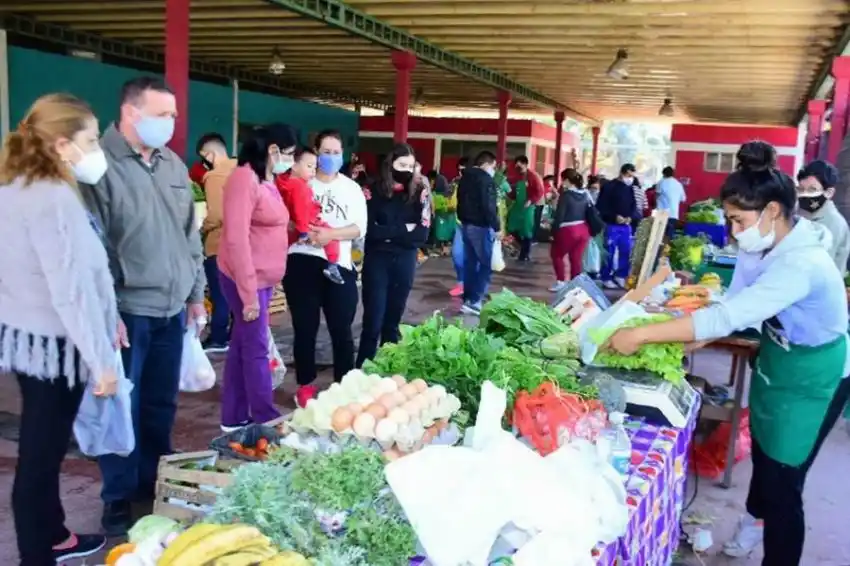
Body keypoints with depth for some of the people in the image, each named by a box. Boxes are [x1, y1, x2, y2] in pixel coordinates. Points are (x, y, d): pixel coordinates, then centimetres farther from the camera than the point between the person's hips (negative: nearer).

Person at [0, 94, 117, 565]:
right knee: (40, 454, 3)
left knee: (45, 447, 20)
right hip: (53, 343, -9)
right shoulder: (53, 197, -21)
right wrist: (101, 358, -18)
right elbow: (70, 289, -23)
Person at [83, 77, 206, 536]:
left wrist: (196, 294, 14)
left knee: (161, 407, 15)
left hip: (171, 309, 6)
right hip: (127, 311, -6)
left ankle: (154, 488, 31)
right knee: (123, 408, 4)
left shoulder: (173, 165, 11)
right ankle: (118, 501, 20)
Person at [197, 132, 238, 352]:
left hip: (219, 246, -7)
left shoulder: (215, 176, -15)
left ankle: (218, 339, 10)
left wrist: (202, 231, -4)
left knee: (220, 295, 2)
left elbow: (216, 216, -21)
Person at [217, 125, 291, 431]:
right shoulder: (245, 179, -17)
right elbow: (236, 238, -22)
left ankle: (234, 418, 23)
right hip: (247, 279, -9)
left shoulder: (266, 180, 13)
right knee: (256, 349, -1)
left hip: (262, 278, 9)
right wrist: (248, 293, -22)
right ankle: (266, 420, 9)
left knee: (242, 346, 14)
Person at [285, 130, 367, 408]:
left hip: (338, 266, 1)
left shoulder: (352, 188, 10)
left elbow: (360, 228, -2)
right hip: (302, 263, -1)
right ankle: (305, 386, 21)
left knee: (341, 331, 5)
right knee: (305, 329, 7)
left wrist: (331, 234, -17)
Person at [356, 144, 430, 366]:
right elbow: (368, 230, -13)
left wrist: (386, 234, -11)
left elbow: (421, 234, -6)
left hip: (405, 263, 2)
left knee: (393, 321, 12)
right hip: (376, 262, -2)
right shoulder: (373, 191, -3)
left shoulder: (420, 192, 2)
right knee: (373, 321, -3)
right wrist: (403, 229, -11)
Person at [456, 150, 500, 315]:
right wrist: (496, 227, -14)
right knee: (487, 264, -5)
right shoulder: (486, 179, -13)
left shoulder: (465, 177, 14)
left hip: (466, 224, 9)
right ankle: (473, 301, -11)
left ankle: (468, 298, 16)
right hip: (481, 226, -9)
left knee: (470, 262, 13)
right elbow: (489, 206, -20)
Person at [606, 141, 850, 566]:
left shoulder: (800, 264, -37)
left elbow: (730, 315, -44)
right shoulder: (764, 244, -12)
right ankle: (756, 516, 54)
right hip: (775, 358, 8)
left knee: (783, 477, -1)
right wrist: (695, 338, -21)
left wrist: (641, 334, -44)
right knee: (763, 447, 26)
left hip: (812, 376, -8)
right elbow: (734, 302, -6)